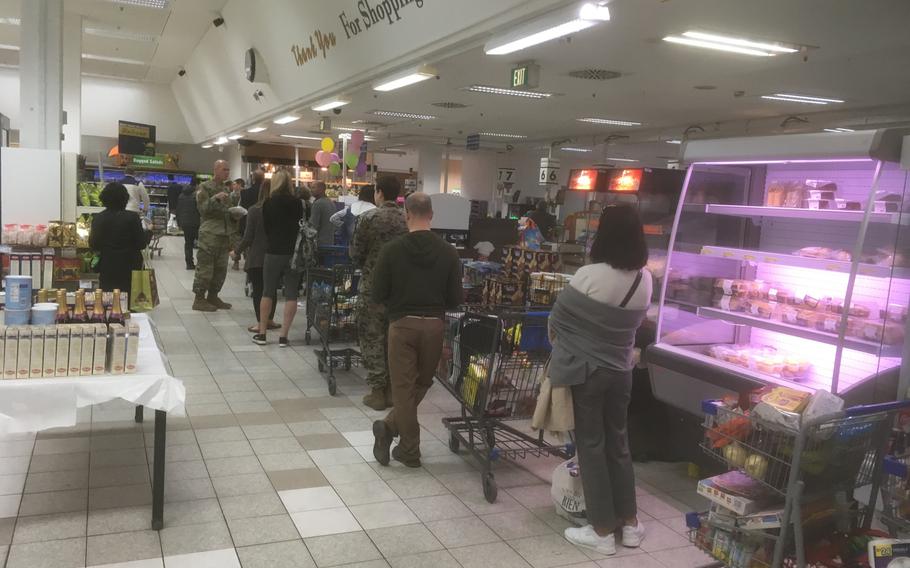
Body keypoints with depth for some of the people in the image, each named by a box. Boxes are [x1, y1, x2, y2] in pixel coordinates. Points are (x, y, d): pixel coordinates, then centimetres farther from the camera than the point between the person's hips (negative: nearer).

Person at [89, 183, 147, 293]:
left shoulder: (98, 218, -4)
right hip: (129, 268, -2)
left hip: (107, 268, 2)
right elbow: (141, 244, -8)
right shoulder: (133, 218, -10)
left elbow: (94, 245, -1)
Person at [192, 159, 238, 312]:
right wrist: (215, 198, -23)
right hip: (209, 234, -7)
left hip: (225, 234, 7)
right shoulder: (204, 187, -3)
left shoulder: (227, 189, 18)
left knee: (221, 269, 9)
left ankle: (213, 296, 19)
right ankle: (199, 299, 0)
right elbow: (202, 208, -11)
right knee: (205, 268, -6)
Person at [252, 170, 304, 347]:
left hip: (273, 252, 0)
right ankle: (283, 336, 0)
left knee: (268, 292, 11)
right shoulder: (297, 203, -3)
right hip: (294, 252, 0)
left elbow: (265, 227, 6)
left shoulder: (268, 203, -3)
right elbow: (301, 227, 5)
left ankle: (261, 333, 15)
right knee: (291, 294, 3)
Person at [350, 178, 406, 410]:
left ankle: (377, 391, 7)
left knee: (372, 338, 6)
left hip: (373, 285, -3)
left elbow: (355, 253, -4)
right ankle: (392, 389, 19)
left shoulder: (368, 218, -9)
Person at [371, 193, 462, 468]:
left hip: (402, 324, -2)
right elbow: (455, 299, 0)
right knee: (422, 383, 20)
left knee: (404, 387, 7)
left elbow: (378, 295, -4)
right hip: (434, 325, 2)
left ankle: (410, 452, 13)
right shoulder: (448, 252, -2)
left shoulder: (392, 250, -7)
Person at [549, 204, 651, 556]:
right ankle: (630, 523, 28)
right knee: (618, 443, 18)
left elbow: (558, 317, -7)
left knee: (591, 446, 6)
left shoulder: (590, 275, -20)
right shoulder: (645, 280, -3)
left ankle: (602, 531, 14)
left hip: (586, 370, -5)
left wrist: (555, 337, 15)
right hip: (621, 371, 5)